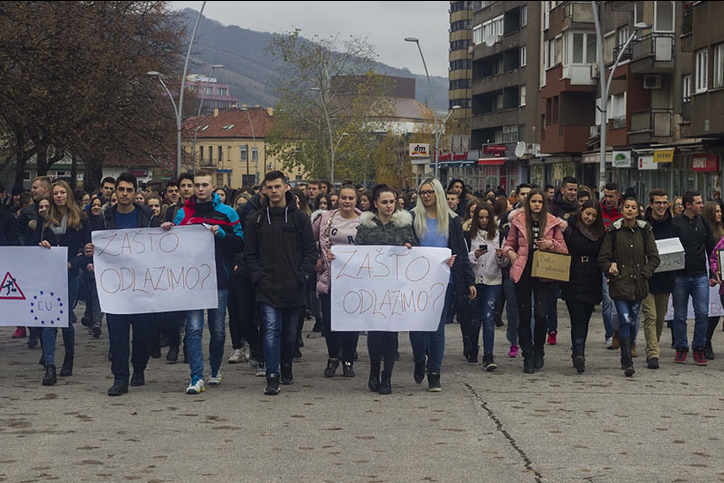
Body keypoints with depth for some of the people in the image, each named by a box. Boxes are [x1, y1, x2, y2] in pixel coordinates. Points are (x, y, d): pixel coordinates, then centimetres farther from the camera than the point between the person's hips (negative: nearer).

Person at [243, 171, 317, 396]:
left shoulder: (300, 218, 3)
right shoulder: (257, 220, 6)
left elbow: (311, 251, 3)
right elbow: (249, 254, 8)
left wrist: (301, 276, -7)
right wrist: (258, 276, -5)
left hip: (294, 288, 1)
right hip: (267, 288, -1)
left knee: (290, 333, 11)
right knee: (272, 329, -12)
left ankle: (287, 368, 33)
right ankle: (272, 377, -13)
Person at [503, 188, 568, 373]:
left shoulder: (552, 223, 3)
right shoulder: (518, 221, 4)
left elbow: (564, 249, 7)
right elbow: (509, 244, 14)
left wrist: (552, 244, -11)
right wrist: (509, 252, -7)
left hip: (543, 274, -1)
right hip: (522, 273, 1)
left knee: (541, 315, -8)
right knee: (524, 316, 2)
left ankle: (538, 352, 15)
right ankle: (527, 357, 12)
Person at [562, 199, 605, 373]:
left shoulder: (600, 233, 10)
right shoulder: (568, 229, -1)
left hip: (592, 284, 4)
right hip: (573, 283, -4)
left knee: (584, 320, 9)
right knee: (578, 319, -13)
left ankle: (578, 354, 19)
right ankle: (579, 354, -23)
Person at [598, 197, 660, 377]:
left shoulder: (645, 231, 5)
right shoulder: (613, 232, 0)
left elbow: (654, 258, 8)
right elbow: (603, 258, 4)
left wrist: (644, 274, -2)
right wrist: (612, 273, -6)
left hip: (638, 285, 3)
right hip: (620, 284, -3)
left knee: (632, 322, 9)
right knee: (625, 320, -14)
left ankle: (626, 359, 27)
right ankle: (628, 363, -15)